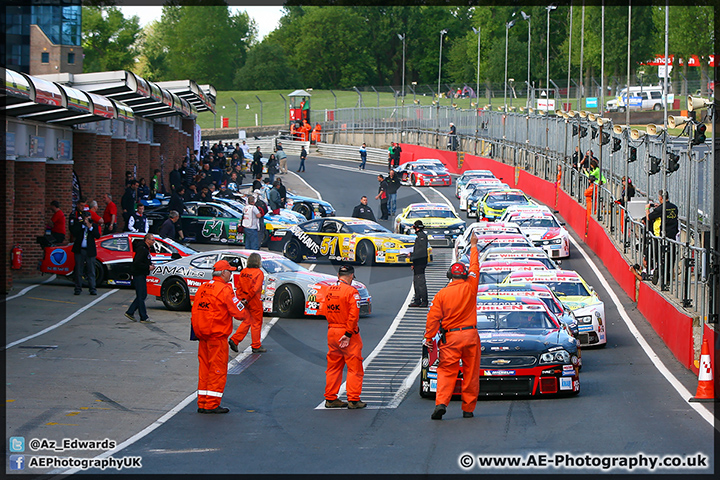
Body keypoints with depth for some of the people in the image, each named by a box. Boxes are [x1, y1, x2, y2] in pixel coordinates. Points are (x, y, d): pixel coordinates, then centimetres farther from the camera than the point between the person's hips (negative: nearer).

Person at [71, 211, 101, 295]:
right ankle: (78, 289, 9)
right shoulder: (78, 225, 7)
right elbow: (74, 234, -10)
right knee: (78, 270, 4)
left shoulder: (94, 226, 8)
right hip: (79, 251, 0)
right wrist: (83, 226, -10)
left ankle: (92, 289, 1)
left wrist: (90, 227, -12)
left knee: (91, 271, 0)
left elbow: (98, 236, -5)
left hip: (90, 251, 0)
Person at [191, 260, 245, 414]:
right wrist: (241, 305, 7)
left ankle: (202, 404, 15)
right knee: (218, 369, 0)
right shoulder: (225, 289, -13)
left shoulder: (202, 288, 10)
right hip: (217, 336, -7)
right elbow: (239, 313, -13)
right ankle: (212, 404, 0)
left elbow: (195, 310, 15)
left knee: (204, 368, 12)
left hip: (202, 336, 7)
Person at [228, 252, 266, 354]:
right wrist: (247, 299, -13)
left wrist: (241, 298, 1)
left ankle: (234, 340, 5)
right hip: (254, 302, -6)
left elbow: (238, 286, 4)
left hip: (244, 301, 6)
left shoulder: (243, 272, 6)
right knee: (256, 323, 6)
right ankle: (256, 346, 13)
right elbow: (255, 288, -19)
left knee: (246, 321, 17)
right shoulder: (259, 273, -13)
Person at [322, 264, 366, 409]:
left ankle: (330, 398, 18)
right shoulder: (351, 291, -14)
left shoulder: (329, 290, 6)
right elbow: (354, 314, -19)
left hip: (331, 331, 7)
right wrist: (348, 334, -15)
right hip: (347, 332, -6)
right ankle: (353, 400, 0)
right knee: (354, 366, 1)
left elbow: (323, 310, 13)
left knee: (333, 366, 15)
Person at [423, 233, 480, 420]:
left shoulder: (442, 294, -3)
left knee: (446, 371, 0)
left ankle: (441, 402, -19)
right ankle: (468, 409, 9)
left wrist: (428, 337, 1)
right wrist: (473, 246, 27)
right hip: (470, 334, 1)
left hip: (450, 337, -1)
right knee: (471, 373, 7)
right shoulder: (470, 287, -1)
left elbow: (433, 317, -5)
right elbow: (475, 267, 14)